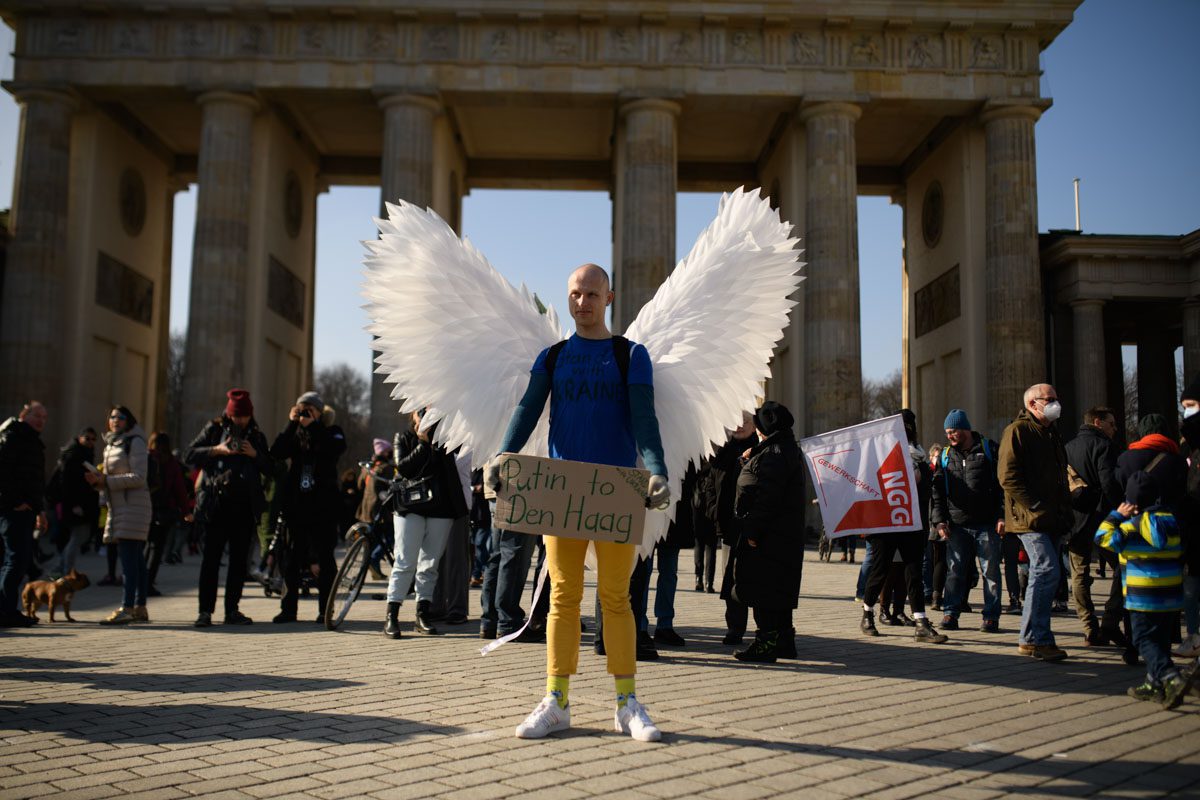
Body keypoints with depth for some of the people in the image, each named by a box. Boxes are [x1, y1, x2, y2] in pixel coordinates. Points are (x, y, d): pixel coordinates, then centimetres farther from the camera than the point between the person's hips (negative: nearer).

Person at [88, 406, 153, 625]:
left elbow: (139, 477, -14)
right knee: (136, 559, 9)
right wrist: (98, 481, 2)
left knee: (128, 558, -14)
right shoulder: (110, 444, 20)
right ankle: (140, 608, 12)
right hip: (117, 506, 9)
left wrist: (106, 480, -16)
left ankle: (127, 608, -17)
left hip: (134, 505, -8)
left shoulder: (135, 442, -5)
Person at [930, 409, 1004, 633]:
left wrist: (1002, 516, -8)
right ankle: (950, 614, 9)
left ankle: (991, 617, 10)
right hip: (958, 525, 3)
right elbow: (938, 492, 13)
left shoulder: (989, 450, 2)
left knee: (990, 571, 3)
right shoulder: (945, 456, 12)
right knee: (956, 571, 4)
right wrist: (939, 520, 2)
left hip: (987, 524, -3)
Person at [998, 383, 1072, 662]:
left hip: (1051, 520, 9)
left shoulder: (1051, 434, 22)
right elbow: (1008, 477, -15)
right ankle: (1033, 638, -13)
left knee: (1045, 572, 9)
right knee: (1047, 569, -17)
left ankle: (1035, 638, 17)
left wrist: (1065, 511, 15)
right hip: (1031, 519, -9)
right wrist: (1036, 507, -19)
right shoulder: (1017, 431, -6)